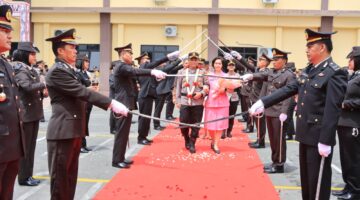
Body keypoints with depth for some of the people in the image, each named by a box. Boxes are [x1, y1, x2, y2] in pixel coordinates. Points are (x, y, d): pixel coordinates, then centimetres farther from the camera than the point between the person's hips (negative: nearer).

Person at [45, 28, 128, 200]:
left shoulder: (68, 70, 17)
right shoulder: (57, 71, -15)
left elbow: (79, 94, 20)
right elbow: (82, 92, -22)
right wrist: (111, 103, -23)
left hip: (73, 130, 10)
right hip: (62, 131, -10)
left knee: (70, 175, 16)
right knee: (60, 176, 0)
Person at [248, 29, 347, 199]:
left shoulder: (334, 74, -16)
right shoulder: (309, 70, 11)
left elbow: (332, 111, -21)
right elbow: (289, 89, 12)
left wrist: (325, 141, -22)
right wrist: (263, 102, 6)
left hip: (319, 137, -8)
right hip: (305, 134, 8)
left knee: (318, 179, 3)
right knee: (305, 176, 18)